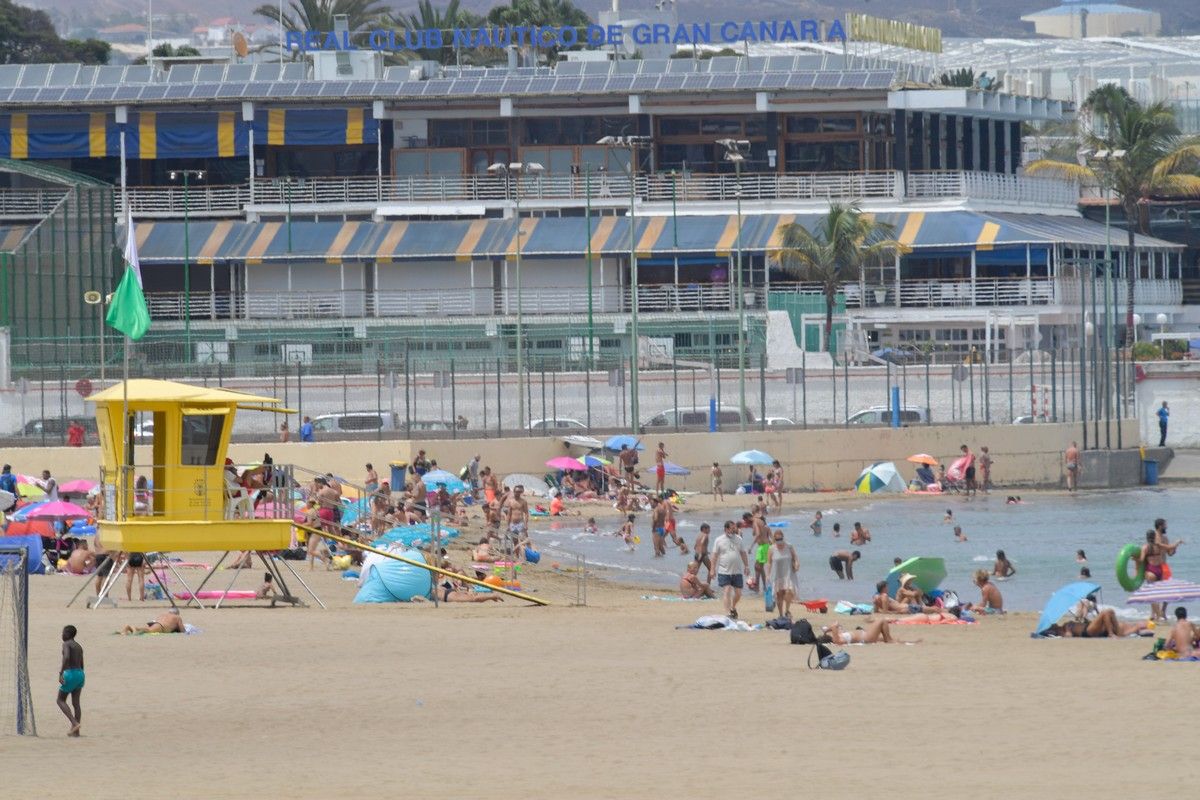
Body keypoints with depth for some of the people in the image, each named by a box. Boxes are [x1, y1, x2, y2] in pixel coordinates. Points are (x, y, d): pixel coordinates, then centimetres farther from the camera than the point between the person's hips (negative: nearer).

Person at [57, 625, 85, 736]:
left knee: (61, 700, 4)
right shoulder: (79, 646, 14)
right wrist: (80, 681, 24)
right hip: (80, 673, 8)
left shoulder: (66, 644, -9)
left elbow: (66, 657, -27)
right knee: (76, 702, 8)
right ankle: (75, 731, 7)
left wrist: (61, 674, -27)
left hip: (70, 674, -8)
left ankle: (75, 723, -14)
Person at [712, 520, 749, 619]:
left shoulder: (738, 539, 8)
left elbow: (743, 554, 15)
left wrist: (746, 566, 11)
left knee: (738, 594, 7)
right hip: (724, 572, -3)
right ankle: (728, 613, -10)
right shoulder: (719, 540, -2)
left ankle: (733, 607, 33)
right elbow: (715, 555, 0)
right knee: (726, 592, -9)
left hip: (737, 572, 3)